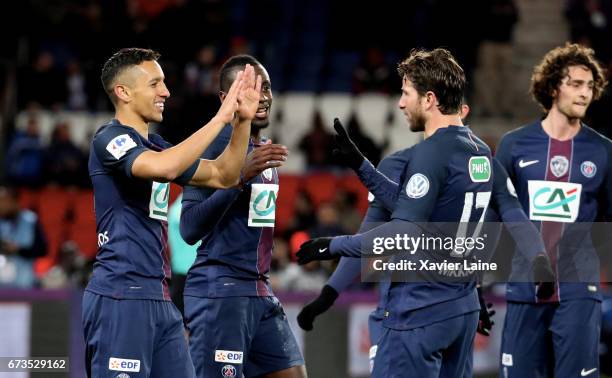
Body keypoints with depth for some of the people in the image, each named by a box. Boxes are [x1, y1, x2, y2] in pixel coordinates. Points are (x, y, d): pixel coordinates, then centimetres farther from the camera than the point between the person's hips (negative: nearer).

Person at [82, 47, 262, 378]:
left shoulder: (154, 145, 18)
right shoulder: (110, 138, -8)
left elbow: (222, 176, 20)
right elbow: (164, 168, -28)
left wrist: (242, 120, 6)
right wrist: (221, 118, -22)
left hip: (159, 300, 9)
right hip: (121, 297, -9)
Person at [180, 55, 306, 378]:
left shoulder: (266, 150, 16)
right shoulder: (215, 144, -12)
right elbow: (189, 229, -20)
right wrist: (241, 177, -27)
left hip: (261, 292, 9)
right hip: (219, 291, -9)